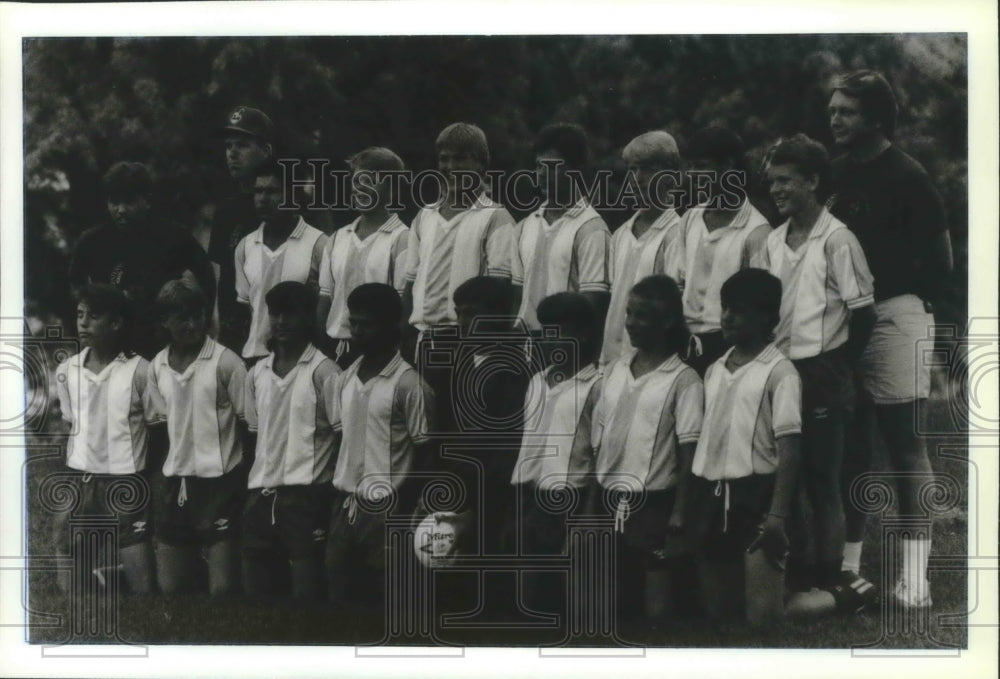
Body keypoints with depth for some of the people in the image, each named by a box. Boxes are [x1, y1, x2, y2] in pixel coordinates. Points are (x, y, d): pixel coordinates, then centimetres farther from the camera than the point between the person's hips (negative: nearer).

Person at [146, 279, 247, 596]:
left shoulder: (226, 362, -8)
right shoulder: (157, 366, 7)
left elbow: (247, 420, -5)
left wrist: (246, 478, -7)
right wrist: (158, 475, 10)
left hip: (219, 480, -4)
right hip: (174, 481, 5)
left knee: (222, 587, -7)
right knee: (169, 586, 10)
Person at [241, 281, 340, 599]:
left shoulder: (323, 371, -5)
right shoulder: (257, 373, 13)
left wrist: (335, 495, -9)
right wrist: (254, 483, 12)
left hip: (306, 495, -6)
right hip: (260, 493, 6)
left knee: (306, 589, -4)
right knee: (256, 589, 9)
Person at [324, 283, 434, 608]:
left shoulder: (409, 384, -9)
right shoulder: (343, 381, 11)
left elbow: (423, 453, -8)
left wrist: (404, 514, -12)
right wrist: (336, 499, 8)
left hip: (385, 511, -6)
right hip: (344, 506, 6)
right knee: (338, 596, 9)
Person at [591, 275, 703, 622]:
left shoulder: (683, 379, -6)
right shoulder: (615, 371, 10)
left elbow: (688, 451, -9)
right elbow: (598, 441, 12)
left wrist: (679, 512, -14)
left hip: (654, 503, -5)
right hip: (610, 503, 5)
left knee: (658, 606, -2)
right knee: (614, 602, 12)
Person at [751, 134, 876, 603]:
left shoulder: (836, 239, -10)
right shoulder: (773, 242, 9)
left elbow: (862, 313, -9)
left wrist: (837, 369, -4)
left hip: (821, 375, -6)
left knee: (822, 481, 1)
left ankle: (829, 578, 11)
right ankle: (795, 572, 24)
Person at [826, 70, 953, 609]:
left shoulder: (906, 178, -7)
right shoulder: (837, 173, 11)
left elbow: (940, 258, -5)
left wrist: (910, 302, -3)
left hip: (894, 316, -6)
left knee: (904, 441, -5)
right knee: (851, 442, 11)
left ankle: (914, 572, -3)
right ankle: (848, 560, 20)